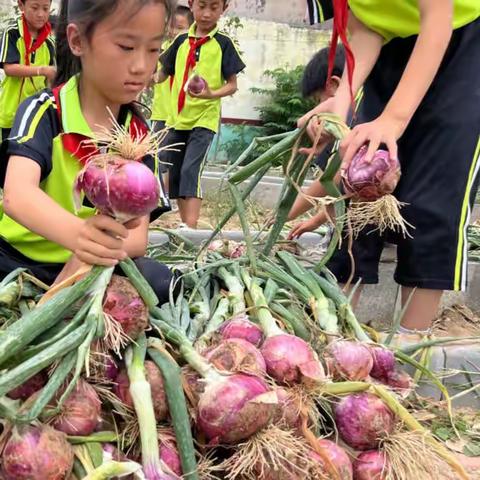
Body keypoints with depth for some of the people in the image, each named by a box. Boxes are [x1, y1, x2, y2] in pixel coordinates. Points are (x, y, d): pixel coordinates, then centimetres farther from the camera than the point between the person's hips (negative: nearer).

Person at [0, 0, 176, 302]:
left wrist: (97, 248, -33)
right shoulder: (44, 111, -14)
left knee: (161, 282, -23)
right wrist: (78, 233, -55)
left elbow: (138, 234, -9)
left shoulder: (139, 134, -1)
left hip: (91, 266, 5)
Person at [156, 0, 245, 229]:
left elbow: (232, 85, -4)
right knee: (174, 174, 9)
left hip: (205, 119, -5)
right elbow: (164, 74, 16)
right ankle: (186, 226, 20)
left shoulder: (223, 43, -3)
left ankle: (191, 229, -22)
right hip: (177, 118, 5)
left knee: (191, 171, -18)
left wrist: (212, 94, -22)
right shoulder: (181, 41, 8)